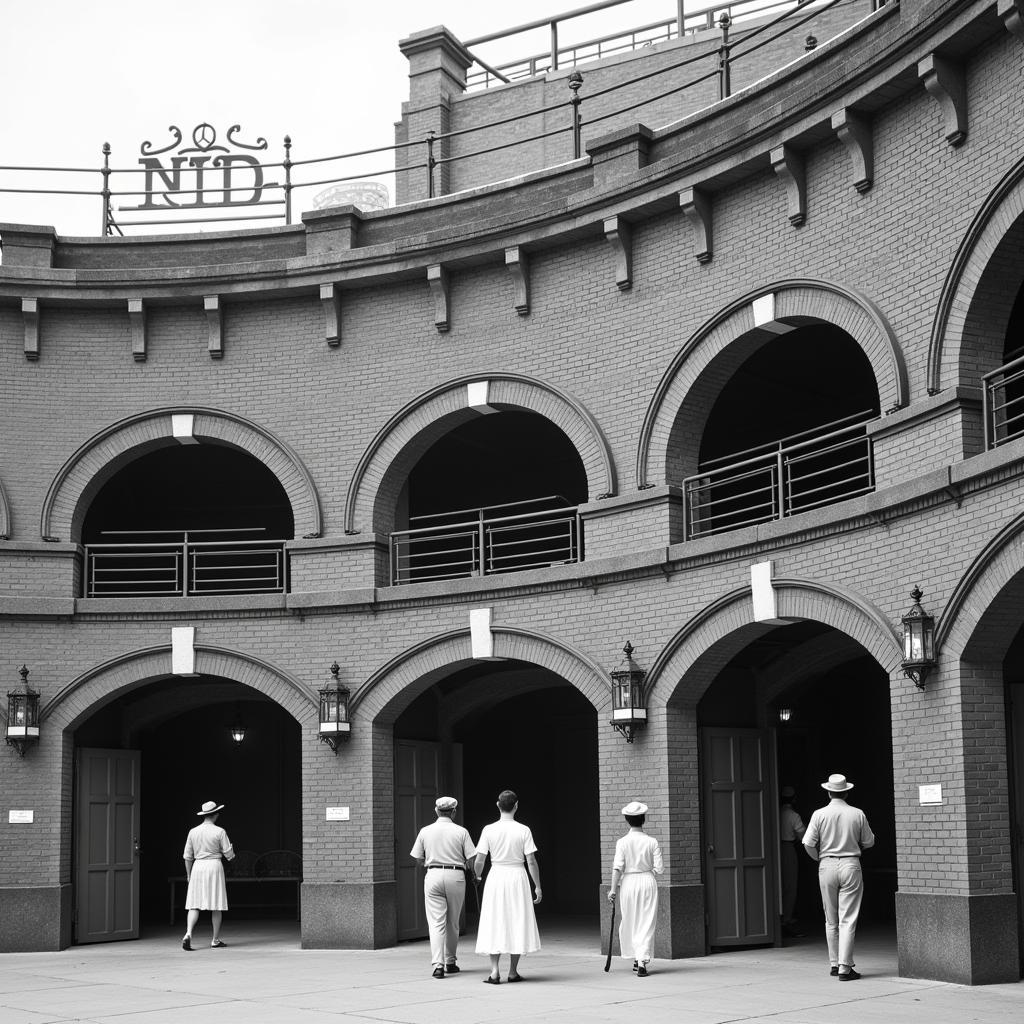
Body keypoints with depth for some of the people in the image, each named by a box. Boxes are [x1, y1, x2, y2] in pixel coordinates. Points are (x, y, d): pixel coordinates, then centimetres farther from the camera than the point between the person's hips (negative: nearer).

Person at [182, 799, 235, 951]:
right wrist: (231, 848, 18)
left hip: (197, 867, 3)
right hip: (214, 866, -3)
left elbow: (188, 856, 8)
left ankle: (188, 934, -17)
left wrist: (188, 874, 18)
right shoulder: (219, 832, -7)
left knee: (194, 904, 4)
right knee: (217, 905, 6)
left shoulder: (193, 832, 4)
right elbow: (229, 855, -4)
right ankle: (215, 940, 9)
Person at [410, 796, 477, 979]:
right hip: (456, 876, 0)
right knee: (452, 923, 14)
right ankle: (451, 962, 23)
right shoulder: (461, 832, -2)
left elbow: (418, 859, 5)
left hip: (433, 875, 0)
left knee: (436, 923, -3)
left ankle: (437, 964, -15)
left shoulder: (425, 831, 2)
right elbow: (471, 859, -5)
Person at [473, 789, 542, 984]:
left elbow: (479, 861, -2)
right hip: (518, 878, -1)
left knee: (494, 923, 7)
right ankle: (513, 971, 12)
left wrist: (477, 876, 18)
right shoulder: (523, 831, -5)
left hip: (496, 878, 1)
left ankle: (494, 971, -2)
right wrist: (537, 886, 3)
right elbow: (531, 861, -6)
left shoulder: (489, 830, -3)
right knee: (517, 922, 9)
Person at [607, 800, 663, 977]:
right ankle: (642, 961, -8)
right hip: (648, 882, 0)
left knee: (629, 922, 15)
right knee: (647, 923, 3)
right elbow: (659, 868, -4)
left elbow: (617, 867, -11)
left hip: (628, 882, 0)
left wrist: (613, 889, -6)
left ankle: (636, 958, 24)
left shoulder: (622, 842, -7)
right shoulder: (652, 842, -5)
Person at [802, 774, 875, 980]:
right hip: (851, 865, -1)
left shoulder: (820, 814, -4)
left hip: (827, 866, 1)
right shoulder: (857, 814, -2)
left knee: (831, 920, 13)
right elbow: (868, 842, 7)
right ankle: (845, 967, -7)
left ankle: (834, 963, 19)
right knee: (848, 920, -1)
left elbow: (808, 843, -7)